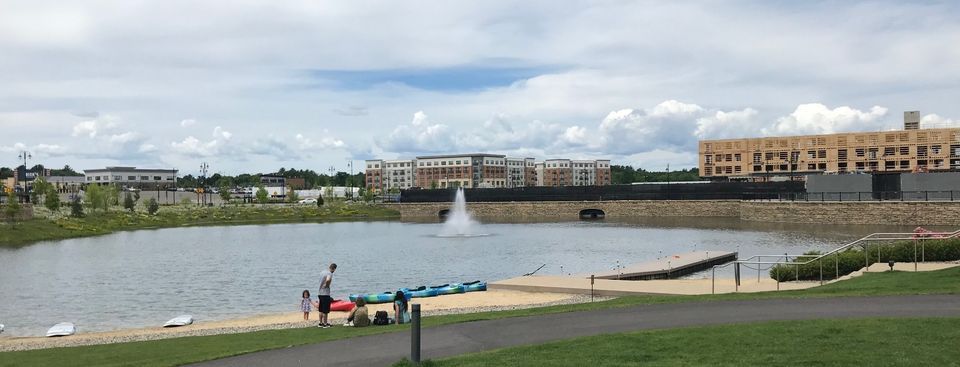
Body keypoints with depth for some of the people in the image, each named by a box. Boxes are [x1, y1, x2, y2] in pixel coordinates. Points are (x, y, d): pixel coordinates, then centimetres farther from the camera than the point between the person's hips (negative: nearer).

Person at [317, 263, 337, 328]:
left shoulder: (322, 272, 12)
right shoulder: (330, 273, -14)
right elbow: (328, 280, -35)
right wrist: (327, 285, -17)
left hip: (319, 293, 8)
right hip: (325, 294, -8)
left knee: (321, 310, 15)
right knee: (325, 310, -1)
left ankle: (320, 323, 21)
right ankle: (325, 324, 4)